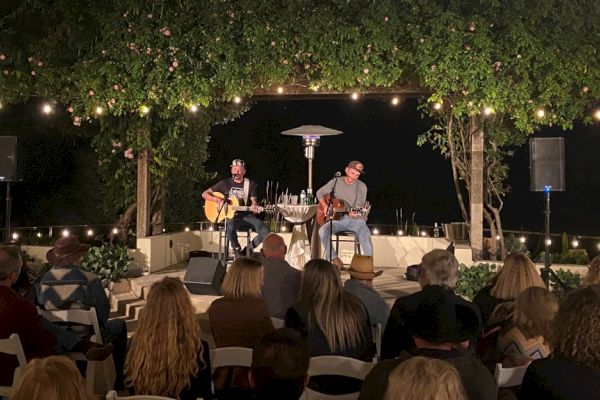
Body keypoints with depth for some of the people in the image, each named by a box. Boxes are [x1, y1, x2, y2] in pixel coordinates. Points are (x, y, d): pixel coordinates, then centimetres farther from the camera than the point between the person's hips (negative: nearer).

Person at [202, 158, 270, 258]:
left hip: (245, 214, 1)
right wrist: (217, 200, -13)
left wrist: (254, 207, -23)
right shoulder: (225, 183, 5)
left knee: (265, 233, -23)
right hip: (229, 215, -1)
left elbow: (253, 201, 2)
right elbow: (204, 194, 6)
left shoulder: (250, 184, 7)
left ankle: (249, 248, 4)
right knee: (231, 226, -39)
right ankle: (237, 250, -11)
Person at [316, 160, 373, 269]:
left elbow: (359, 206, -7)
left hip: (356, 220, -1)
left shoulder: (361, 186, -1)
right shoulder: (336, 181, 5)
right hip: (339, 219, 2)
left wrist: (354, 213, -31)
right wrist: (325, 206, -4)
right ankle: (334, 260, -14)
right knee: (322, 231, -26)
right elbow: (320, 193, 14)